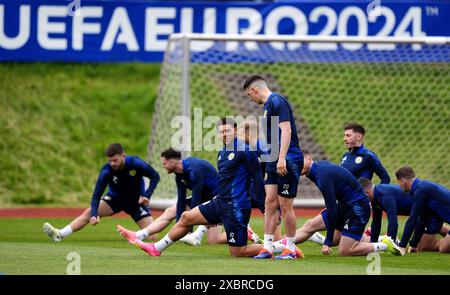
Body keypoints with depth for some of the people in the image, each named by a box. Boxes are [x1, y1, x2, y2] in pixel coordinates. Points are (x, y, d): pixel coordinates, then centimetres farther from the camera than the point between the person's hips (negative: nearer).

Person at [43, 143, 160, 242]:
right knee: (89, 213, -21)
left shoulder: (135, 163, -28)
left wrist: (147, 196, -28)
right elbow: (97, 195, -30)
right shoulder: (106, 171, -27)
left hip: (136, 200, -1)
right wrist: (94, 215, -47)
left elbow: (155, 176, -14)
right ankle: (60, 234, -28)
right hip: (115, 197, 1)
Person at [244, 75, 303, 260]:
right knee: (270, 202, 6)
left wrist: (282, 158, -26)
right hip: (273, 162, 10)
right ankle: (267, 248, 7)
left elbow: (286, 130, -21)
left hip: (287, 162, -10)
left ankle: (290, 249, 4)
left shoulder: (277, 102, -13)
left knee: (285, 205, -4)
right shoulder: (267, 105, 17)